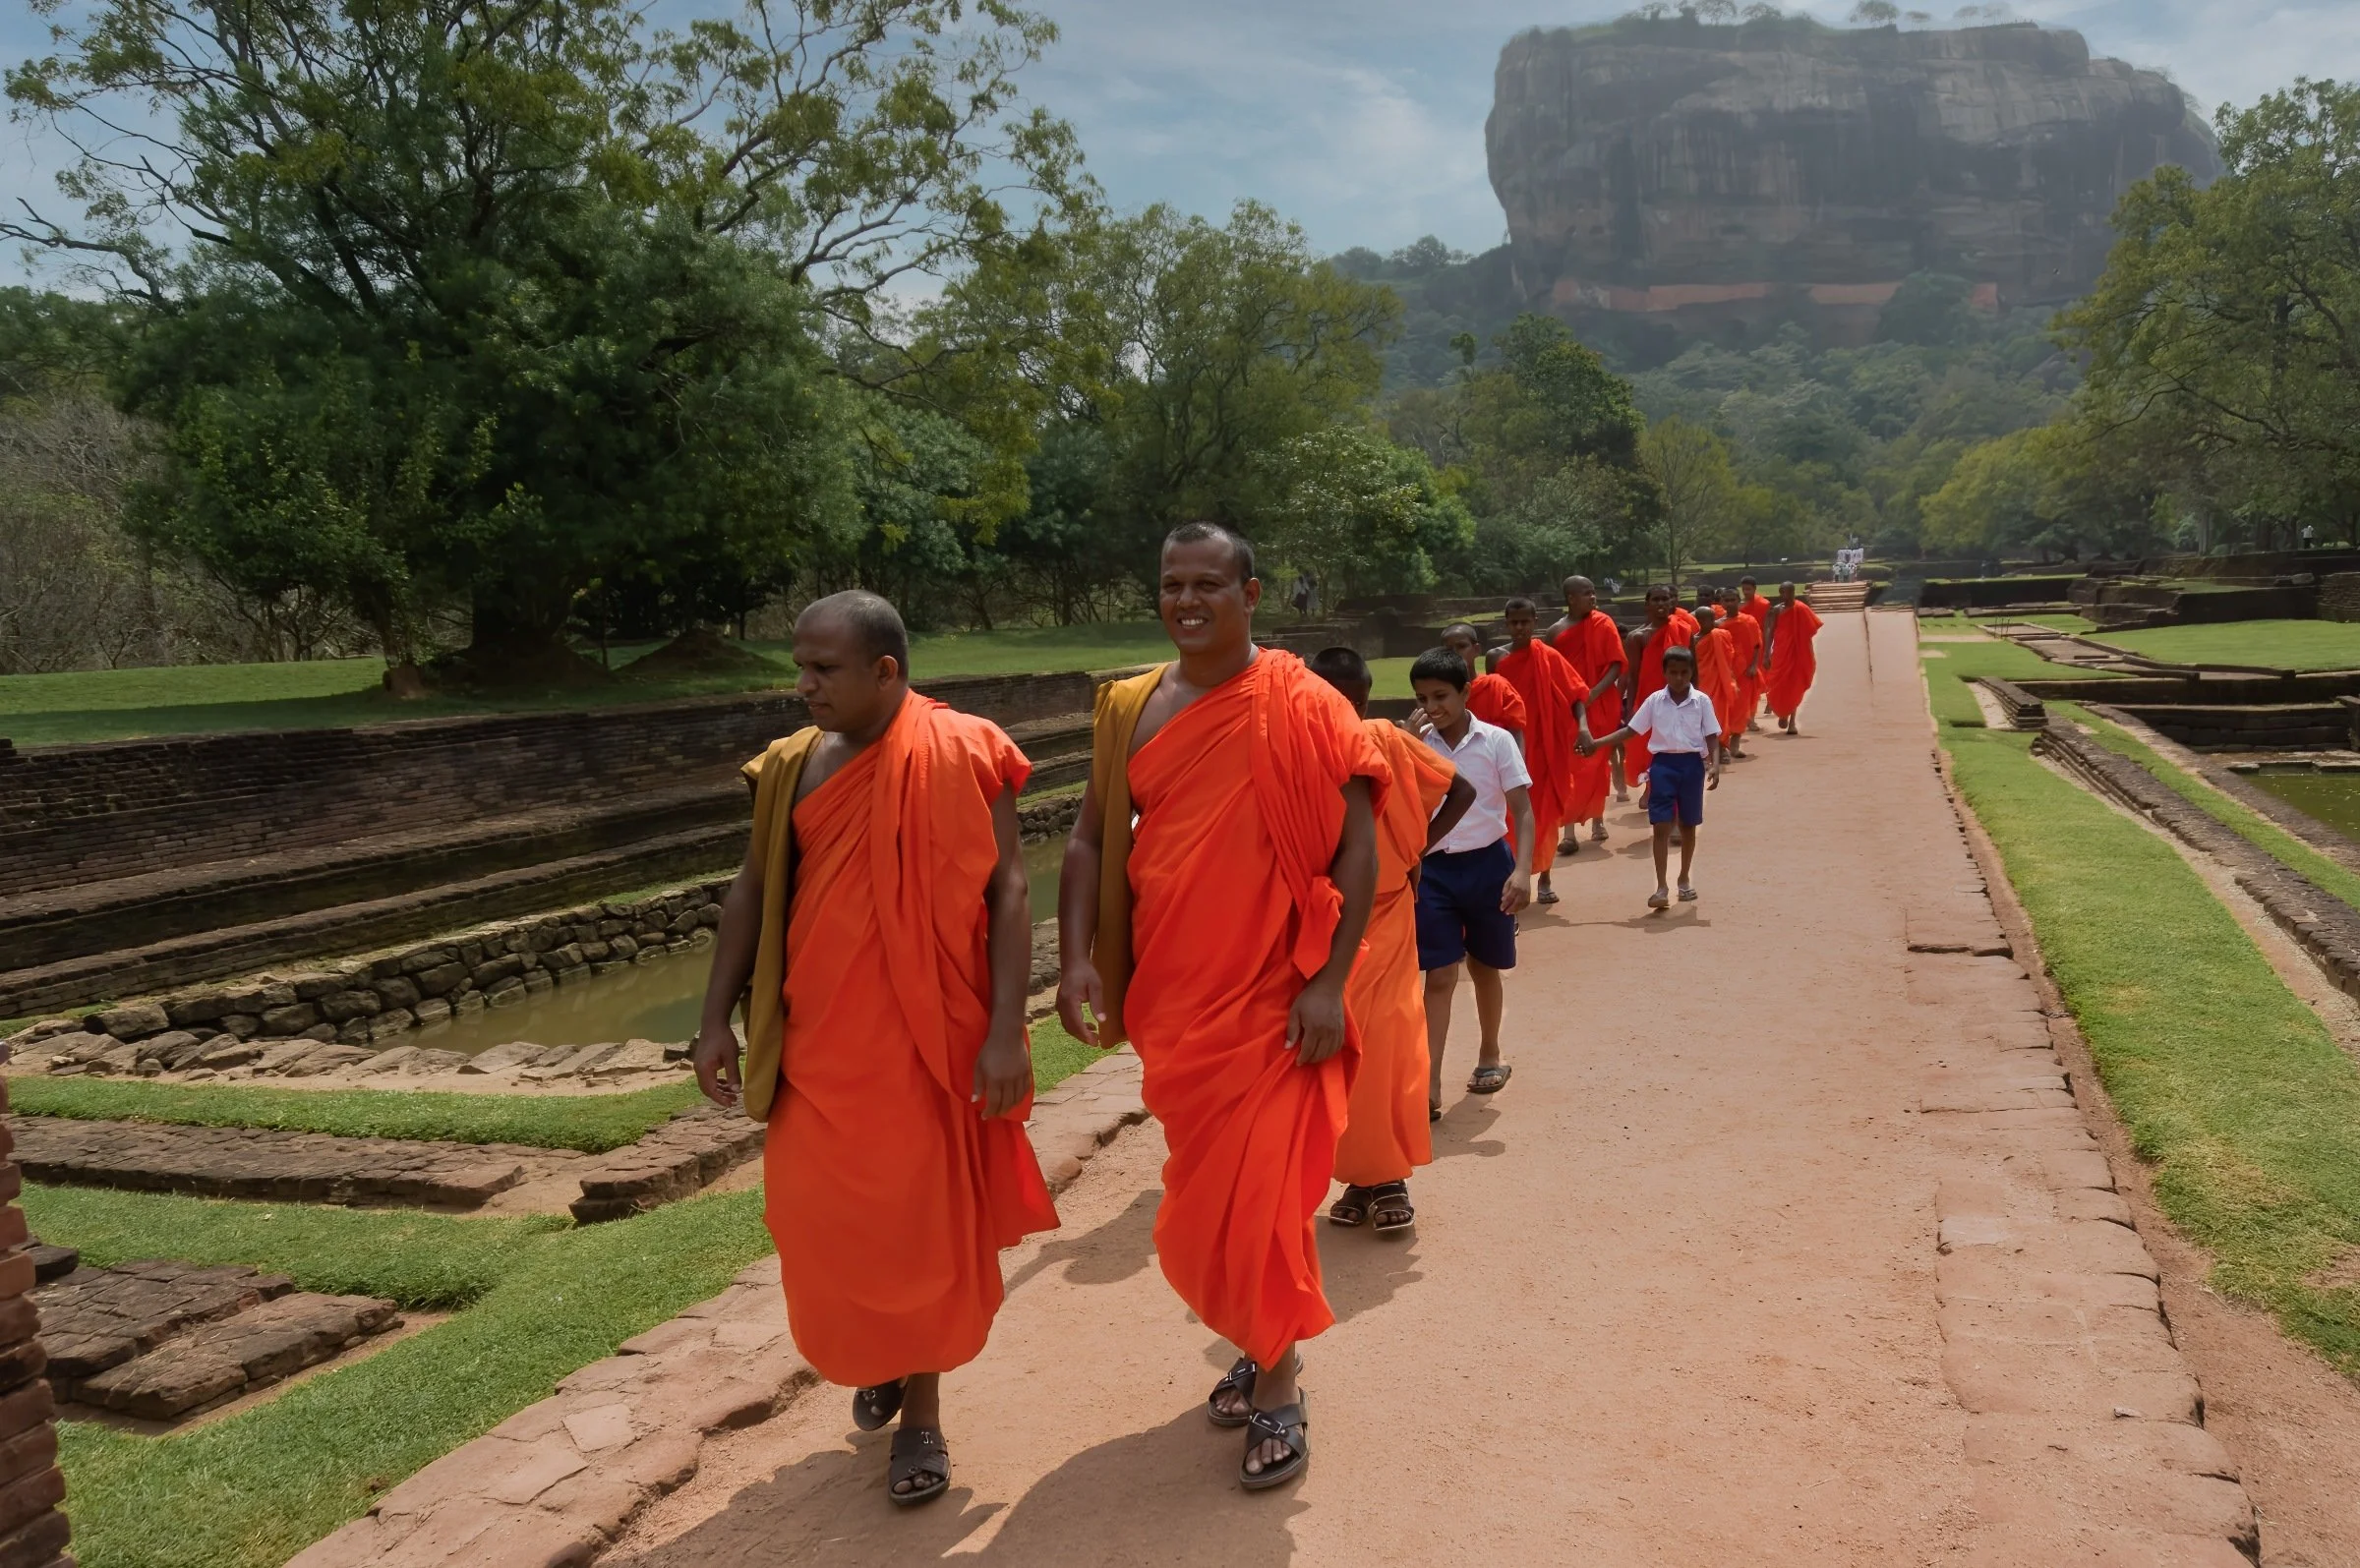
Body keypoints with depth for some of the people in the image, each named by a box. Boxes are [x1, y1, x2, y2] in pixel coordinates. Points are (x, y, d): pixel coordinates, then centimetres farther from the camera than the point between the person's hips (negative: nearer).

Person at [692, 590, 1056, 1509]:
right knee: (826, 1219, 10)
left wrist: (1005, 1032, -15)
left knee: (923, 1217, 6)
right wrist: (717, 1019, 6)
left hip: (929, 1036, -4)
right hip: (819, 1037, 4)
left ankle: (921, 1411, 23)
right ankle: (879, 1361, 38)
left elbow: (1006, 893, -9)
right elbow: (750, 893, 10)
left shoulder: (964, 756, -8)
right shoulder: (791, 767, 4)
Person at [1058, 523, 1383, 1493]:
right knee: (1207, 1193, 16)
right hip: (1169, 1000, 5)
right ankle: (1260, 1348, 37)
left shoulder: (1301, 709, -9)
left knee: (1256, 1196, -3)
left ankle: (1277, 1392, 17)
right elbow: (1091, 839, 7)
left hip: (1270, 1003, -5)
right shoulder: (1129, 708, 5)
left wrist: (1329, 984, -15)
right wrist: (1078, 959, -6)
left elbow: (1357, 845, -10)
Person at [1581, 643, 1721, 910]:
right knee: (1661, 826, -6)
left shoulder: (1702, 701, -1)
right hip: (1663, 763, 0)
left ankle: (1684, 879, 29)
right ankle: (1661, 886, -6)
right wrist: (1595, 742, -3)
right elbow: (1631, 730, 4)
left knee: (1688, 825, 12)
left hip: (1691, 763, 0)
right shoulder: (1655, 701, 1)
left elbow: (1712, 737, 0)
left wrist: (1714, 765, -15)